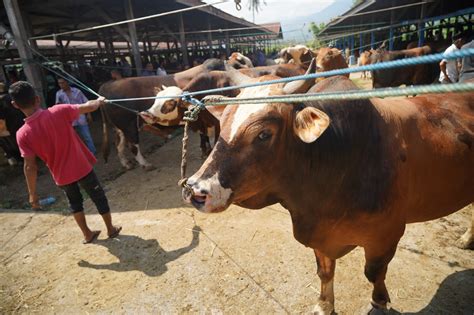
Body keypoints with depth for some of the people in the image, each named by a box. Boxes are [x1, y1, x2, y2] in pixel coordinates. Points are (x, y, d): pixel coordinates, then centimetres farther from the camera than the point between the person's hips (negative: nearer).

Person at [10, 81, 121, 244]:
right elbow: (88, 107, -3)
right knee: (99, 197, 19)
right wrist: (99, 102, 19)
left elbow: (30, 167, -11)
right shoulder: (58, 112, -18)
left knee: (74, 202, 27)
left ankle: (87, 234, 36)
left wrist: (32, 193, 1)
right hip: (82, 168, -1)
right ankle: (111, 229, 33)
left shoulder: (23, 134, -15)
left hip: (62, 176, 2)